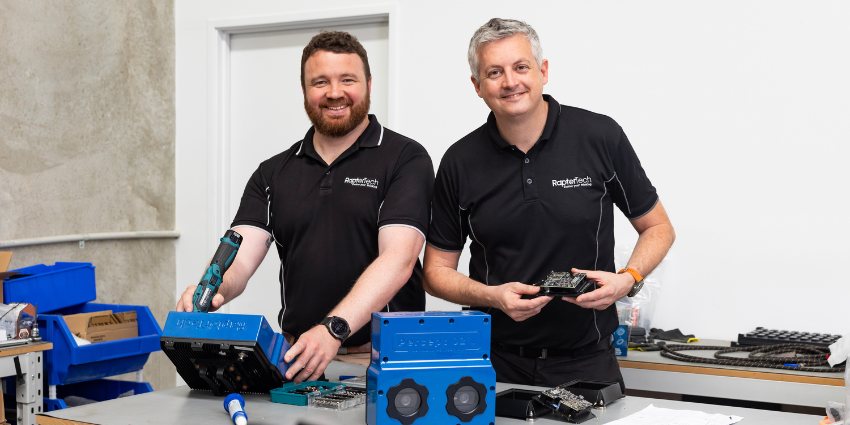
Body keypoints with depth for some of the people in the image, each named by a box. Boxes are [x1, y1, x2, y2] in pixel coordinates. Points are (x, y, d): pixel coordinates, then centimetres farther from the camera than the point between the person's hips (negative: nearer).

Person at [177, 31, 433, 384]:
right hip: (298, 359, 5)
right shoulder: (273, 173, 14)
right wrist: (211, 290, -23)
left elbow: (398, 259, -14)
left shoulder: (405, 158, -1)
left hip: (385, 359, -4)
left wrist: (333, 329, -28)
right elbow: (240, 252, 2)